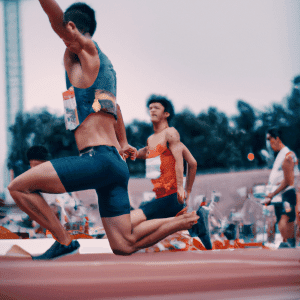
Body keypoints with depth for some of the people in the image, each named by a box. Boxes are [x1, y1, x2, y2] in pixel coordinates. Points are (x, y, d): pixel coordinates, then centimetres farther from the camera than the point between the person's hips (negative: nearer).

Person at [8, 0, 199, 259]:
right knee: (124, 246, 10)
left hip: (97, 160, -9)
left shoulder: (87, 51, -1)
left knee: (19, 187, -6)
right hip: (116, 165, 9)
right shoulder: (101, 63, 26)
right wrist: (123, 143, 51)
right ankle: (189, 220, 6)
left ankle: (65, 241, -3)